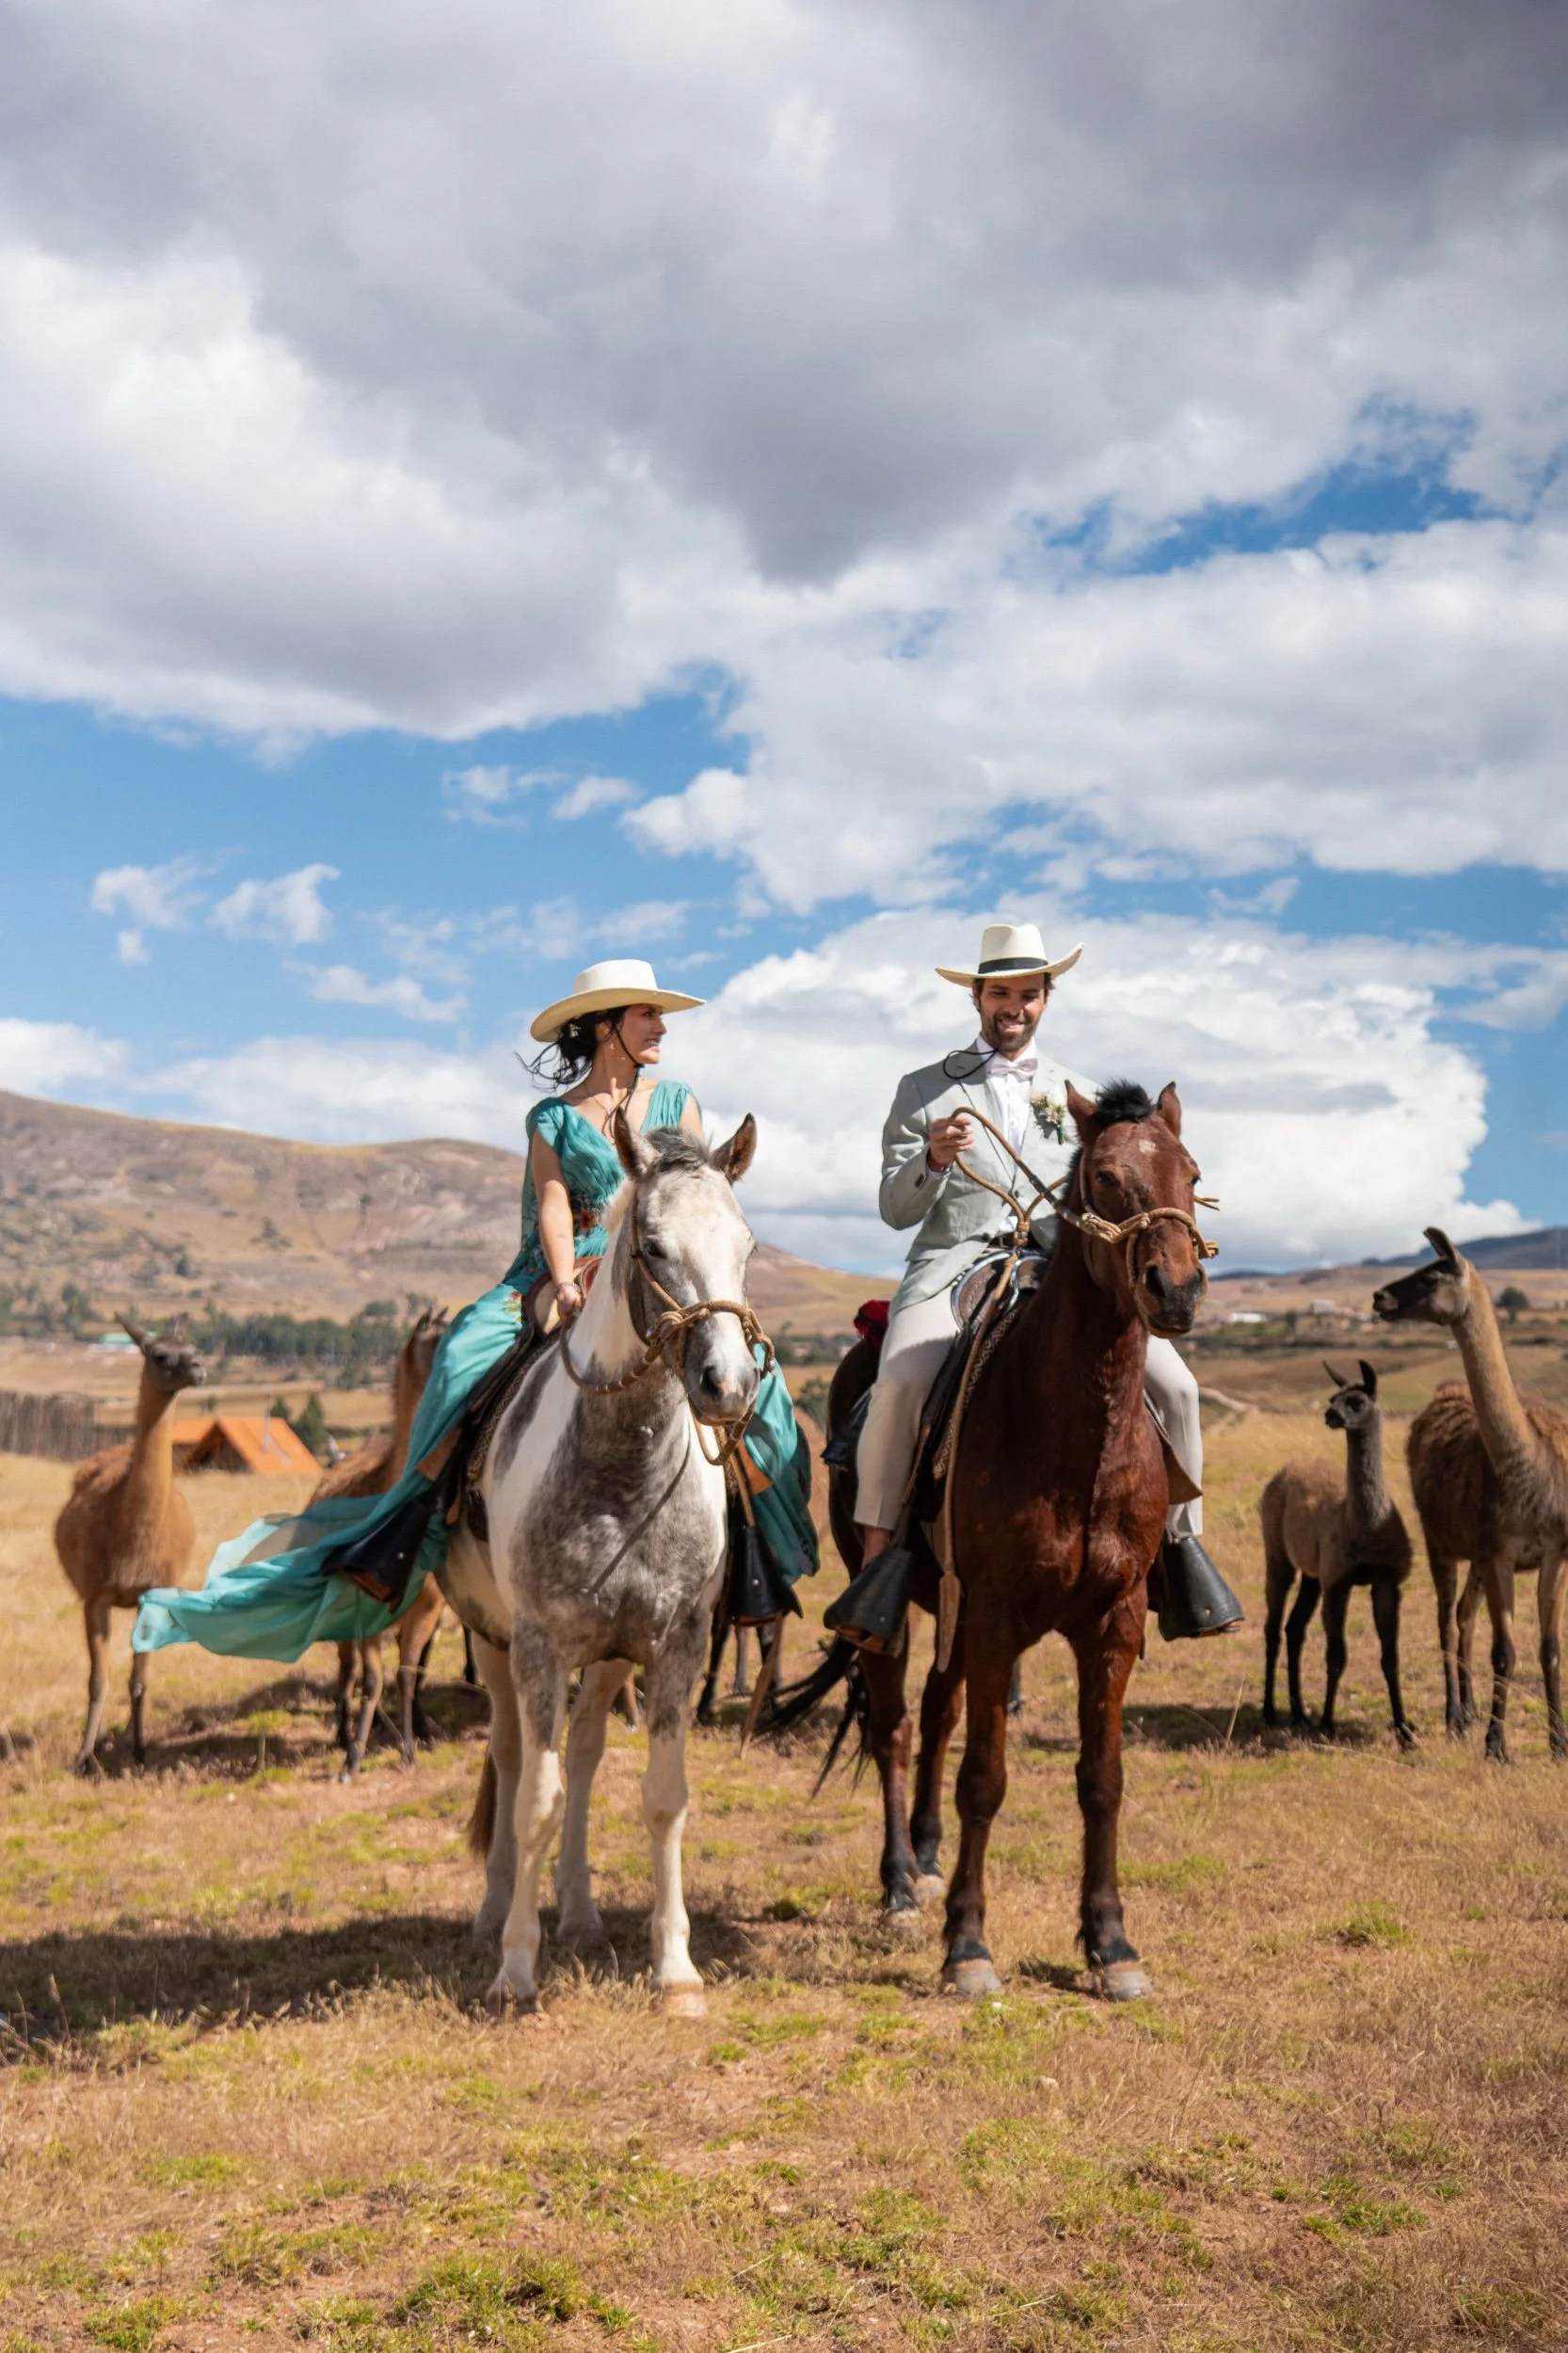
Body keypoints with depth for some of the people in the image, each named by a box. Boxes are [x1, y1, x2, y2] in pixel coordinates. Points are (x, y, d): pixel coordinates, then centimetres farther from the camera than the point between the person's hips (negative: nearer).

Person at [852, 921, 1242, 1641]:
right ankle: (877, 1548, -12)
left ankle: (1179, 1537, 3)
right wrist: (932, 1159, -14)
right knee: (900, 1383, -30)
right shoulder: (923, 1090, 13)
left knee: (1171, 1383, -16)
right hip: (954, 1264, -2)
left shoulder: (1081, 1096, 20)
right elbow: (895, 1210, 6)